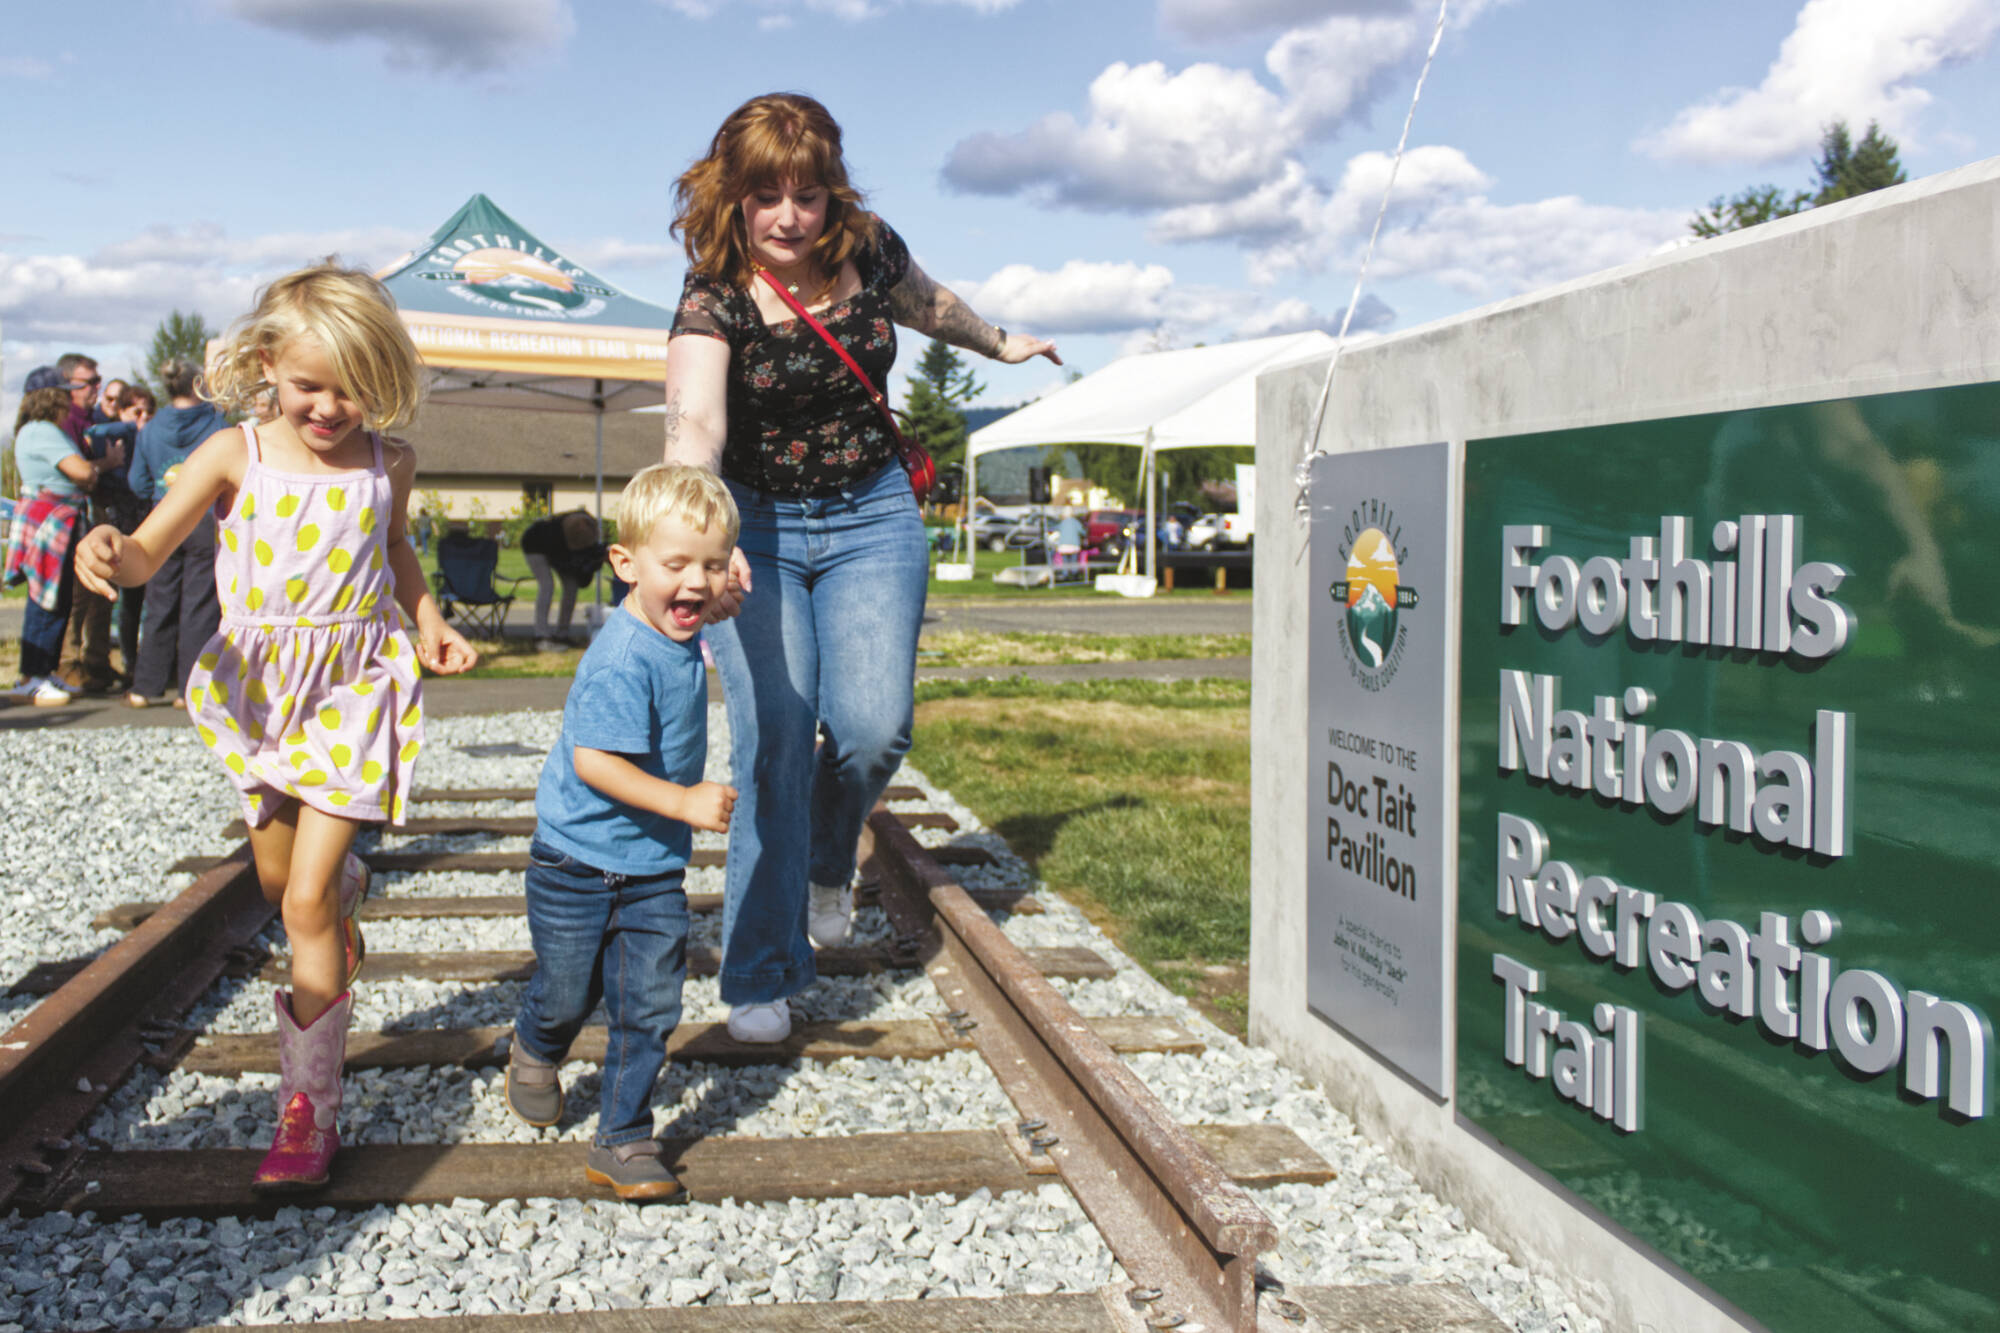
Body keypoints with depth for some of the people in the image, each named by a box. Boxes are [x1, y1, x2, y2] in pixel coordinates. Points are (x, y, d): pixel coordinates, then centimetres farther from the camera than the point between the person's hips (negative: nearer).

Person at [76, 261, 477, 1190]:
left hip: (353, 688, -2)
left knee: (307, 901, -8)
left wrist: (429, 624, 5)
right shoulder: (234, 455, -6)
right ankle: (348, 888, 56)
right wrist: (107, 551, -35)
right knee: (278, 879, 17)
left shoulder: (387, 465, -1)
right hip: (257, 685, 2)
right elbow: (148, 554, -13)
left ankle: (309, 1110, 1)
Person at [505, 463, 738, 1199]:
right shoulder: (623, 660, -27)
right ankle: (534, 1053, 47)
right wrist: (684, 801, -36)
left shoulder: (677, 630, -1)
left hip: (653, 868, 6)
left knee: (650, 1007, 2)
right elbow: (593, 761, -33)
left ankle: (622, 1141, 15)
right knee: (568, 995, 13)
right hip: (578, 862, -6)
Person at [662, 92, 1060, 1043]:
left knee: (873, 725, -14)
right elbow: (693, 425, -37)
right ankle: (760, 977, 3)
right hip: (757, 529, -3)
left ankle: (828, 858, 21)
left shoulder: (869, 252, -6)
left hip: (871, 519, 3)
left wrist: (999, 345, 37)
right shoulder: (714, 298, -19)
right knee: (773, 744, -11)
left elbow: (929, 305, 18)